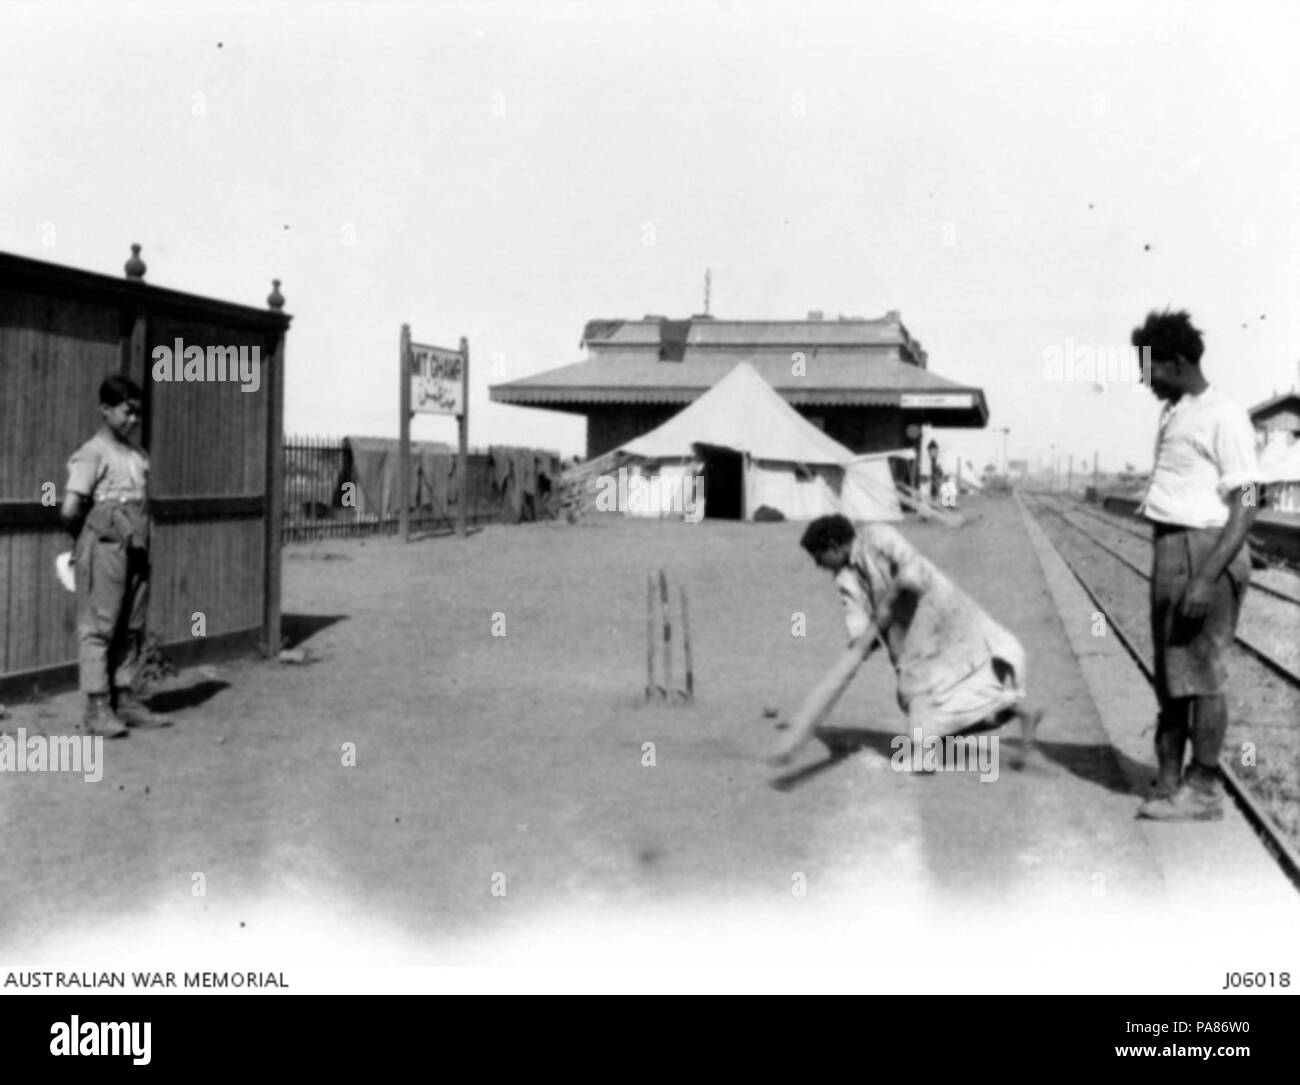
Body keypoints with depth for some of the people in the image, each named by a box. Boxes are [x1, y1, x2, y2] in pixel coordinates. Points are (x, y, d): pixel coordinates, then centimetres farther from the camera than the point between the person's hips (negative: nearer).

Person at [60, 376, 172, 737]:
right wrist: (88, 536, 3)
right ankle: (97, 709, -1)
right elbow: (70, 510, -12)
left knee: (131, 630, 9)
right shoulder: (93, 454, -7)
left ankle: (125, 700, 17)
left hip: (137, 551, 7)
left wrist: (142, 543, 8)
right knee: (98, 629, -3)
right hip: (105, 551, -7)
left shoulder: (138, 456, 14)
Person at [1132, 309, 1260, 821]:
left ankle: (1203, 789, 8)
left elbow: (1245, 506, -16)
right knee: (1169, 670, 12)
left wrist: (1207, 577, -23)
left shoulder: (1223, 418, -12)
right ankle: (1169, 781, 21)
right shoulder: (1173, 415, 14)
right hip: (1170, 549, 9)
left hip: (1206, 552, -9)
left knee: (1200, 672, -3)